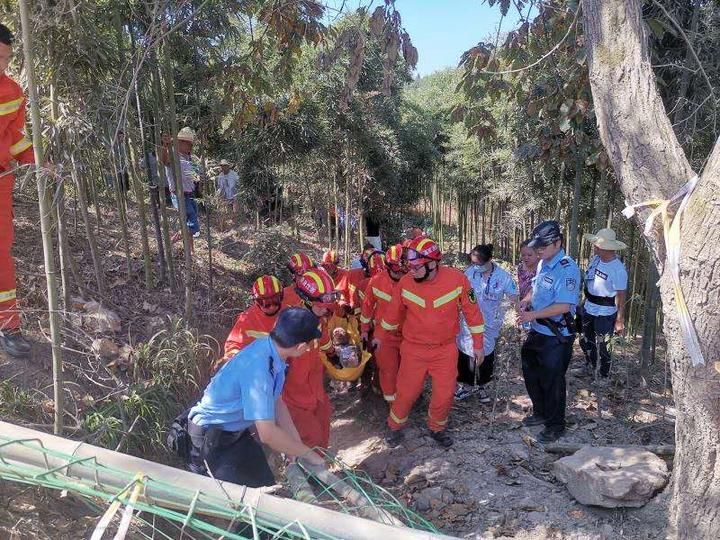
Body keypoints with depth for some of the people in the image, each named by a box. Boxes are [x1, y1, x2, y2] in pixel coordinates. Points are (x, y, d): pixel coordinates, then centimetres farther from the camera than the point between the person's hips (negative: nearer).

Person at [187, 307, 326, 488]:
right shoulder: (258, 368, -36)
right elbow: (268, 434, -35)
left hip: (237, 431, 8)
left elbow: (276, 402, 1)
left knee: (266, 488, 11)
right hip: (211, 437, -8)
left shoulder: (269, 347, -11)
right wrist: (308, 454, -21)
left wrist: (298, 445, -2)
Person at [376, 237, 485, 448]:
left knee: (444, 394, 6)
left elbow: (472, 311, -5)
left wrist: (477, 344, 0)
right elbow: (394, 312, 3)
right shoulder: (406, 282, -14)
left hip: (445, 350, 0)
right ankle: (395, 426, 34)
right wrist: (380, 337, 15)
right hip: (413, 349, 0)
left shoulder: (457, 279, -18)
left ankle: (437, 428, 34)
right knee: (407, 392, 8)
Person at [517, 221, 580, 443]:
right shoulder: (542, 264, 5)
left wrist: (533, 315, -28)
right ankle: (540, 413, 42)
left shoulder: (567, 269, -23)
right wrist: (527, 300, -1)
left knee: (552, 381, 6)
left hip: (556, 337, -9)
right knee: (531, 374, 21)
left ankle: (555, 425, 26)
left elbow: (564, 306, -29)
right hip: (537, 332, 9)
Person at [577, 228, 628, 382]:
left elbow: (621, 296, -21)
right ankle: (590, 367, 47)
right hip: (588, 309, 7)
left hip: (605, 314, -7)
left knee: (601, 347, 7)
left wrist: (620, 320, -20)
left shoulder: (618, 269, -25)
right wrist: (584, 302, 16)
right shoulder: (595, 259, -4)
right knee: (585, 341, 22)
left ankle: (604, 376, 30)